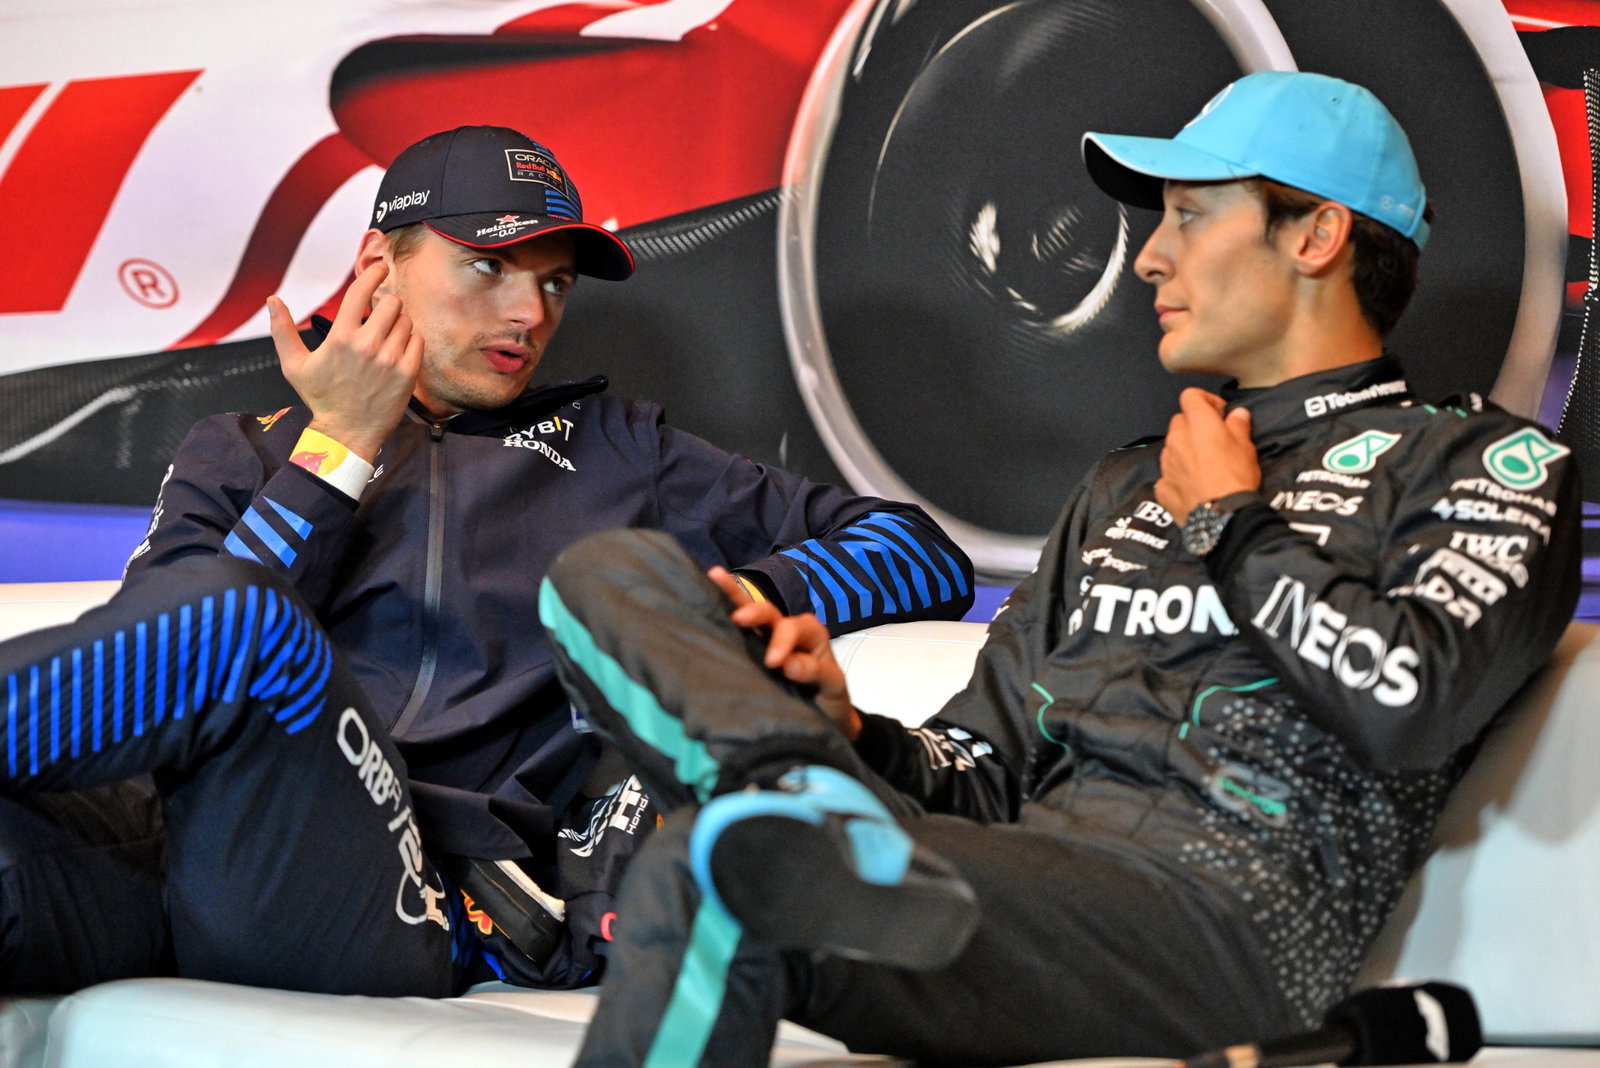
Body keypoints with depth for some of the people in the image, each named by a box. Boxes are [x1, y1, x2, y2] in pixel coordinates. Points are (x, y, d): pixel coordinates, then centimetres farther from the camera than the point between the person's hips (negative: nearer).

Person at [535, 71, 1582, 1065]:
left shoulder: (1494, 463, 11)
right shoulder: (1126, 485, 33)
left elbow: (1405, 707, -12)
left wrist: (1231, 525, 5)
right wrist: (846, 730, 1)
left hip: (1225, 914, -8)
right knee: (614, 572, -13)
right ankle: (817, 810, -37)